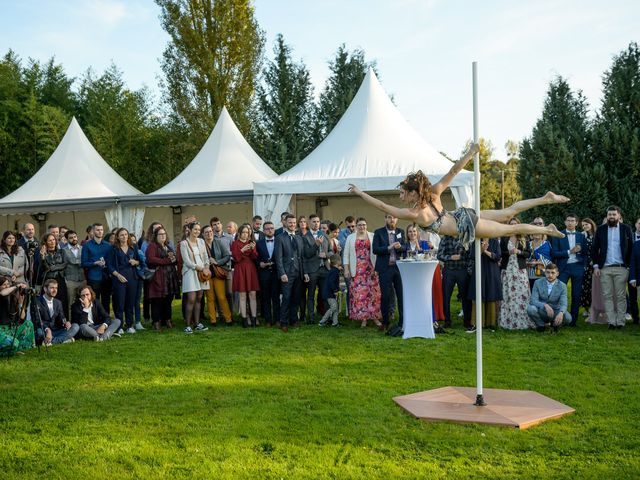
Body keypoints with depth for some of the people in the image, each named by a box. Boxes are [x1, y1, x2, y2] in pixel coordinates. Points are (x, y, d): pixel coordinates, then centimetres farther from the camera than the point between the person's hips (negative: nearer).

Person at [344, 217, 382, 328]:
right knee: (359, 293, -2)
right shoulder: (350, 238, 10)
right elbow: (346, 254, 8)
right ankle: (363, 318, 4)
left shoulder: (372, 236, 8)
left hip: (371, 268, 0)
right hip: (357, 269, 1)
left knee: (373, 292, -5)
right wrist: (346, 269, 0)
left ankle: (375, 317, 3)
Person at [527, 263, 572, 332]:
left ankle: (555, 324, 7)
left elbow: (563, 304, -17)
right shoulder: (538, 283, -6)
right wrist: (545, 305, -36)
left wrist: (561, 313, -41)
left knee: (568, 318, -29)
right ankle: (541, 325, -1)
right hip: (541, 311, 0)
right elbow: (534, 301, -15)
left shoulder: (562, 286, -6)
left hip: (555, 312, 1)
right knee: (530, 309, -32)